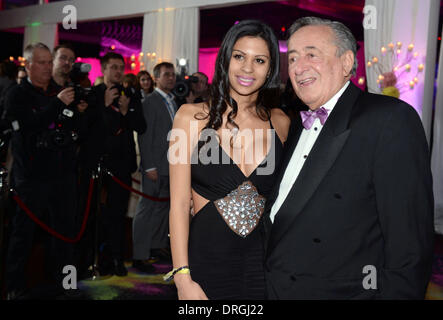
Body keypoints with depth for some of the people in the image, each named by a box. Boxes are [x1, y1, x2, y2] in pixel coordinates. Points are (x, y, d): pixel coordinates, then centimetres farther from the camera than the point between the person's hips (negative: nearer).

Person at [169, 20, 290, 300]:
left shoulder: (280, 123, 3)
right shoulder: (193, 116, -5)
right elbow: (179, 204, -7)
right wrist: (183, 278, -12)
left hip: (263, 262, 2)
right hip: (206, 260, -2)